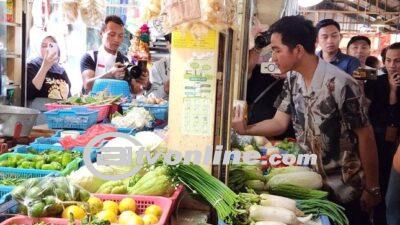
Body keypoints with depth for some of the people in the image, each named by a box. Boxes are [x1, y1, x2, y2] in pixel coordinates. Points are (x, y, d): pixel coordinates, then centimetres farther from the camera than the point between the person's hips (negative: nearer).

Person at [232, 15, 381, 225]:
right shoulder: (292, 80, -3)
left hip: (345, 187, -6)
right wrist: (246, 129, -21)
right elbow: (279, 123, -3)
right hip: (309, 180, 6)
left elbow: (365, 136, -19)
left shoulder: (340, 84, -26)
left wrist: (373, 189, -13)